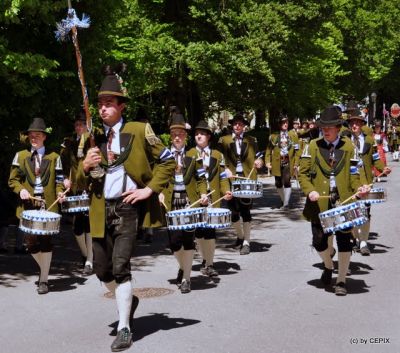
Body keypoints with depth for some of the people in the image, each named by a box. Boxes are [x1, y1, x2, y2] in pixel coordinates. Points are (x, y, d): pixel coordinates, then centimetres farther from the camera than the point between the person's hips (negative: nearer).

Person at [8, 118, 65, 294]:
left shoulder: (54, 157, 8)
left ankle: (44, 279, 4)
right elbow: (13, 180, 9)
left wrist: (60, 193, -11)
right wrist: (21, 190, -10)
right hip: (28, 205, 2)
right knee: (31, 243, 1)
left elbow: (59, 180, 9)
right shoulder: (20, 156, 11)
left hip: (48, 205, -2)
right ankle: (44, 268, 28)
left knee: (45, 241, -6)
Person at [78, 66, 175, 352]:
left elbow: (168, 162, 2)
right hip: (102, 210, 5)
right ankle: (128, 300, 38)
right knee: (101, 269, 9)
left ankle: (124, 328, -2)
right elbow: (83, 181, 15)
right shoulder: (95, 138, 10)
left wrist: (150, 189, -8)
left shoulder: (139, 130, -2)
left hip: (129, 207, -5)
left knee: (120, 266, -13)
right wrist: (85, 166, -7)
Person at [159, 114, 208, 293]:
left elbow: (200, 178, 7)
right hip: (171, 202, 1)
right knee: (174, 240, -1)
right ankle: (182, 266, 29)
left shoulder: (193, 154, 6)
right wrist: (160, 193, -7)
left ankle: (186, 278, 8)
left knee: (188, 239, -2)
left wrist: (203, 193, -9)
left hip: (189, 201, -1)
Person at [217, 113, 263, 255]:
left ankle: (246, 242, 1)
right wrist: (226, 170, -13)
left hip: (247, 179, -1)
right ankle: (240, 236, 30)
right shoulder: (224, 140, 7)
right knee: (233, 210, 7)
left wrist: (258, 162, -12)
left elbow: (257, 157, 10)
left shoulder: (251, 140, 9)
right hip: (231, 179, 1)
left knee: (245, 210, -4)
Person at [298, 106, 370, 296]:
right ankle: (328, 266, 36)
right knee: (319, 240, 4)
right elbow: (303, 173, 4)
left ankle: (341, 281, 15)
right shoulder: (313, 146, 4)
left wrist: (358, 188, -15)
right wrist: (310, 191, -13)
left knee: (344, 242, 1)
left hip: (343, 202, 0)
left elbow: (354, 173, 5)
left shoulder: (349, 147, 5)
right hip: (320, 202, 1)